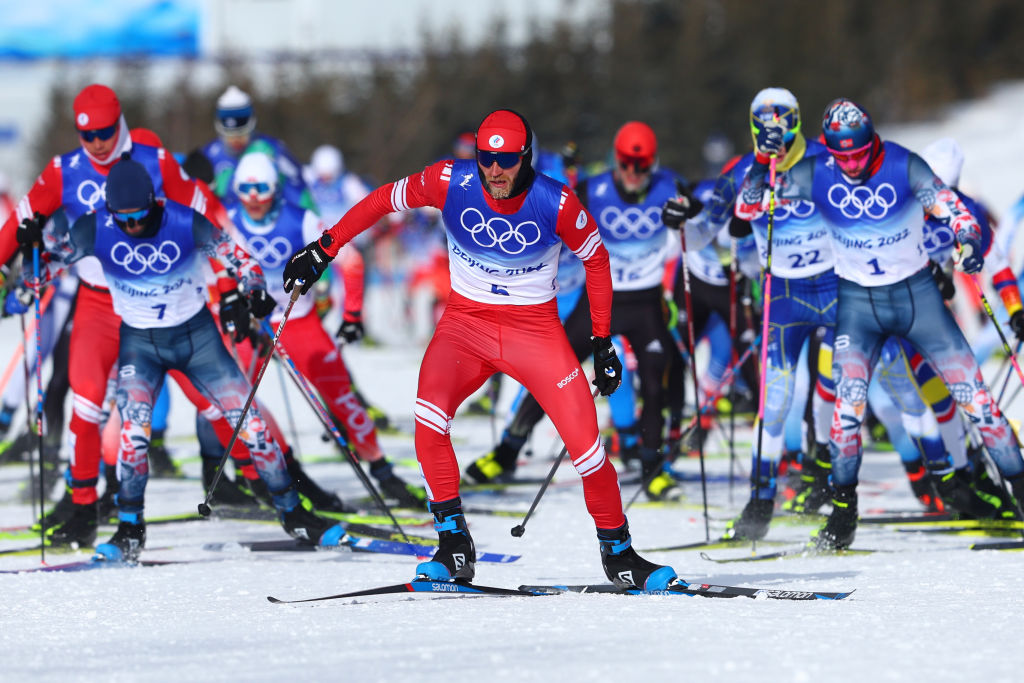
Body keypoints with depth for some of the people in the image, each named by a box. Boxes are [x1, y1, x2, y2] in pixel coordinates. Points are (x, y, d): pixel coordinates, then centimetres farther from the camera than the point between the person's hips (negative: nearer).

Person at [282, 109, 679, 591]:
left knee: (585, 440, -10)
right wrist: (324, 249, -1)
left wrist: (603, 339, 1)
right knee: (429, 415, -26)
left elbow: (596, 258, 0)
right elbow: (384, 200, 0)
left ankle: (618, 552, 14)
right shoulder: (451, 182, -15)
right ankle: (454, 549, -16)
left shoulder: (556, 204, -17)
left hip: (536, 328, -1)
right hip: (466, 320, 1)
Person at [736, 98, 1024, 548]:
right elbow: (748, 208, -6)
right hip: (857, 301, 1)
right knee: (849, 398, -16)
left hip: (916, 292, 0)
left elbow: (953, 209, -11)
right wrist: (762, 160, -22)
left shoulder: (903, 166, -15)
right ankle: (843, 506, -4)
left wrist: (968, 241, -33)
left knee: (969, 388, -5)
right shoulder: (815, 174, -11)